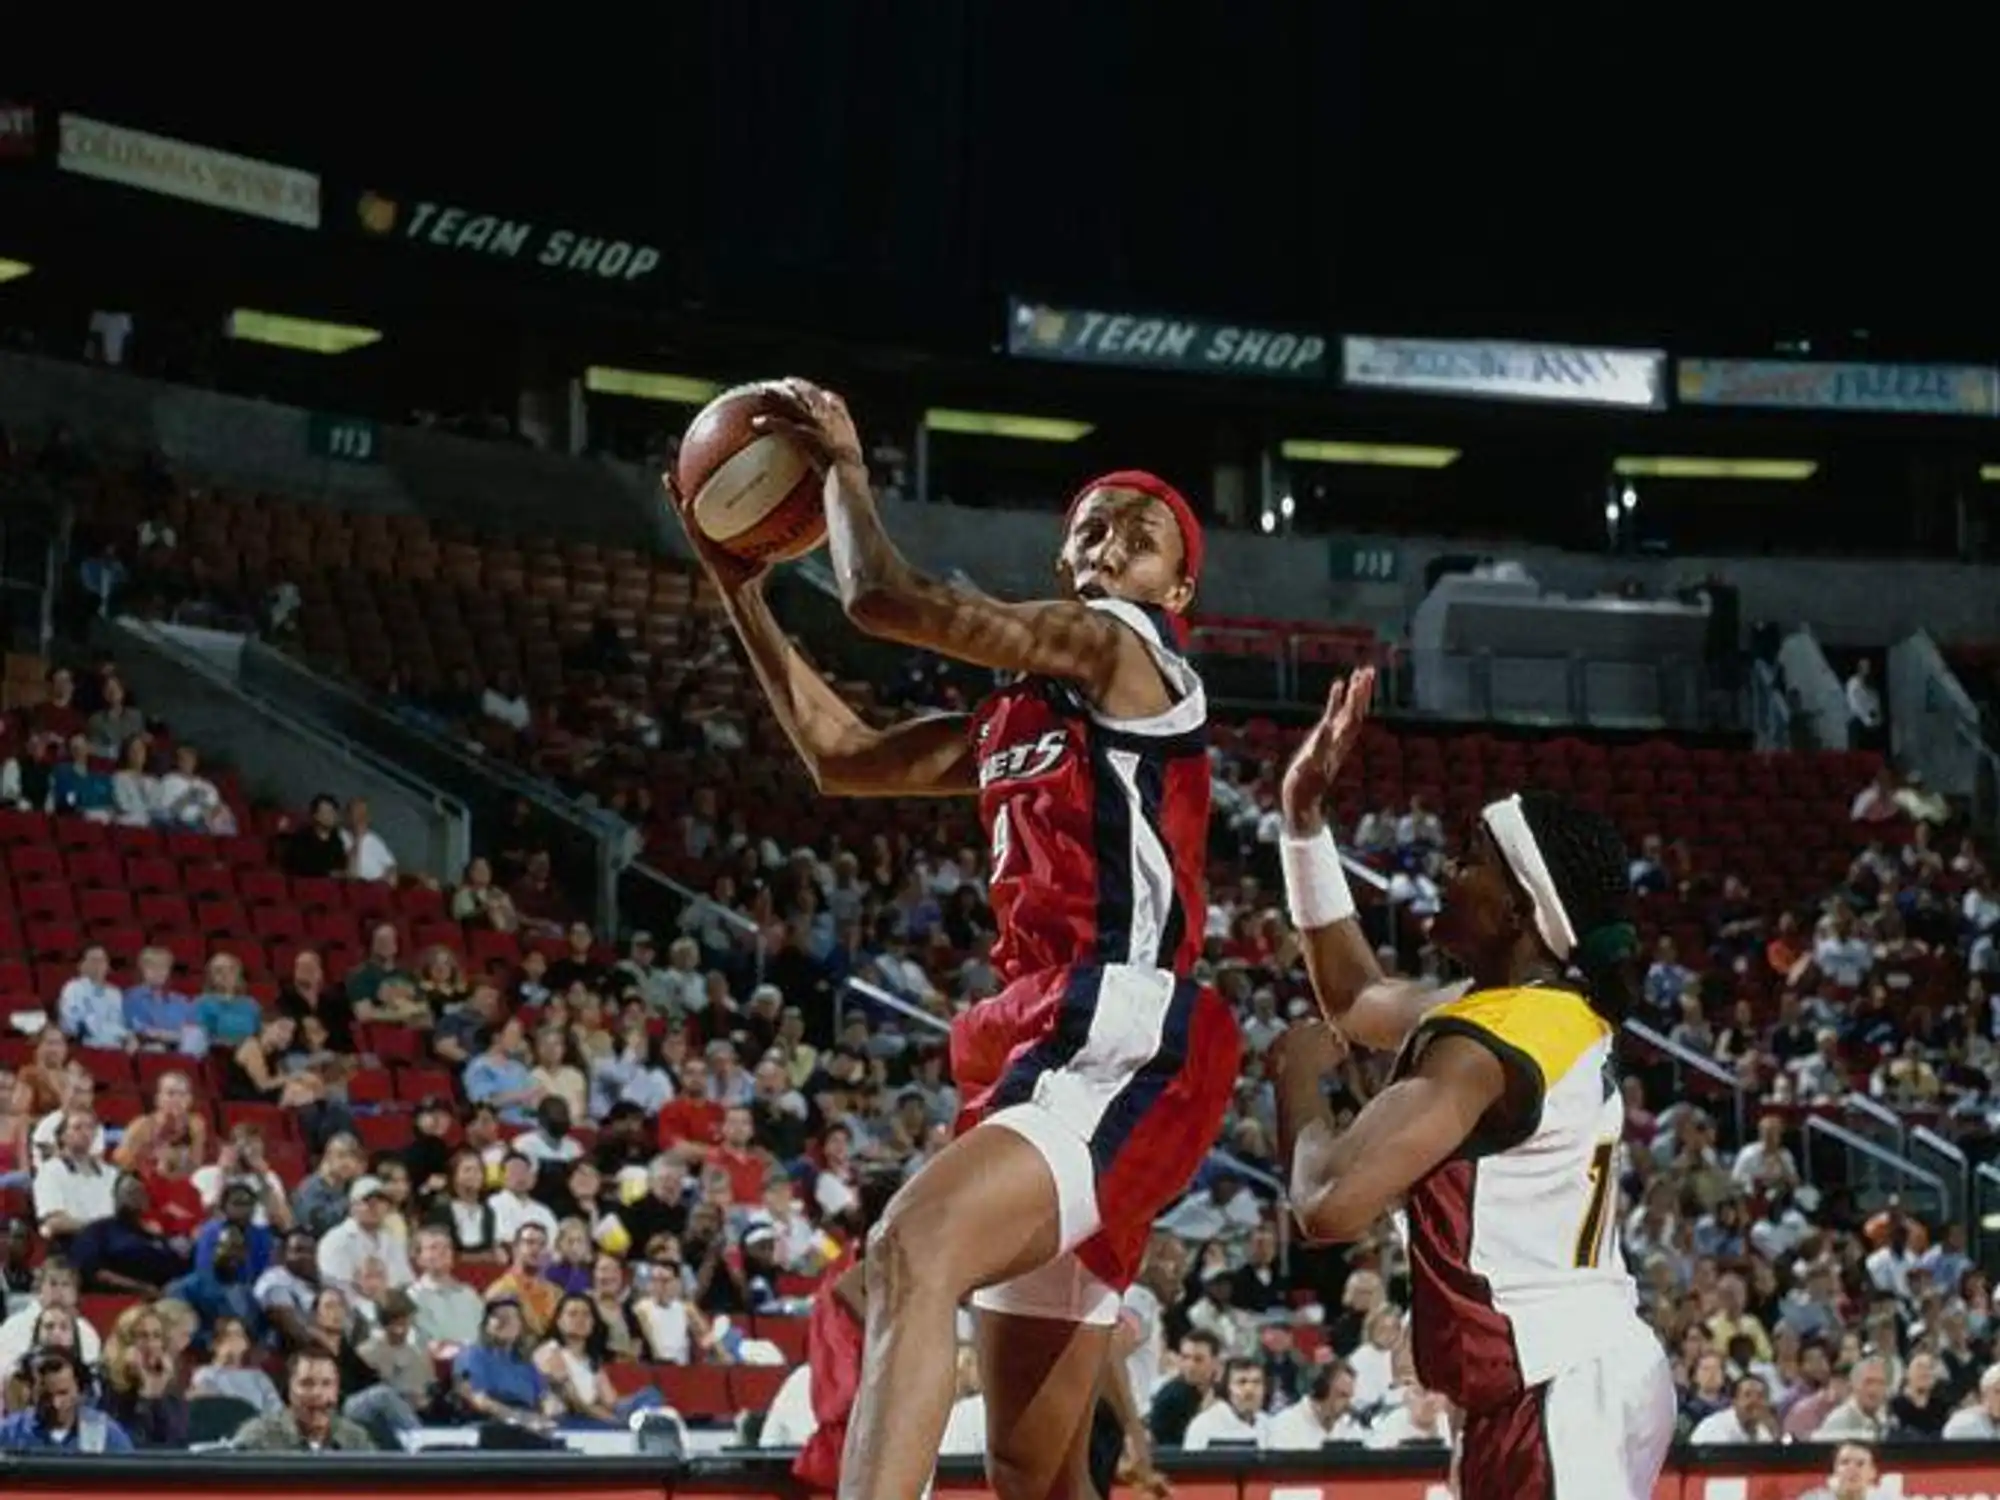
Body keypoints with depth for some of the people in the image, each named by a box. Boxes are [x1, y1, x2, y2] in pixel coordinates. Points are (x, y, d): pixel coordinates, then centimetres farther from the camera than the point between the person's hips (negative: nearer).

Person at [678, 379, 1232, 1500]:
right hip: (1049, 1049, 10)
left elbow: (887, 600, -8)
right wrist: (739, 586, 30)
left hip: (1127, 1049, -10)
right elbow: (842, 757, 34)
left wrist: (843, 462, 9)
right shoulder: (1015, 721, 25)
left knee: (915, 1248, -34)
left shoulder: (1125, 649, -1)